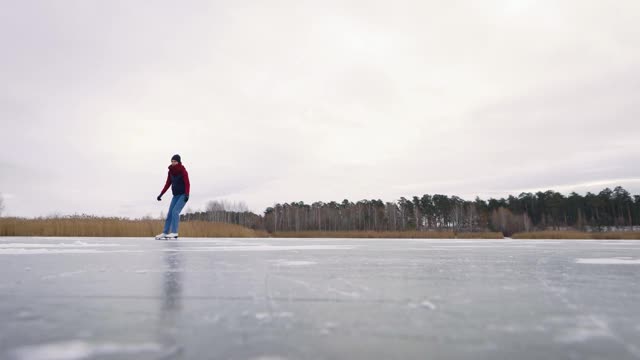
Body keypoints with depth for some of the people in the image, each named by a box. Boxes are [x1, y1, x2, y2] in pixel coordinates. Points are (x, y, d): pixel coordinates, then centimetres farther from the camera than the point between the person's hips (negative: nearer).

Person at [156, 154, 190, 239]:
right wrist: (161, 194, 8)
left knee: (175, 211, -18)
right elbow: (167, 184, 12)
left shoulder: (183, 171, -11)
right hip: (176, 195, 6)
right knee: (170, 213, 2)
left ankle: (174, 233, -18)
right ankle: (165, 233, 8)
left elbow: (187, 184, -19)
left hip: (183, 195, -6)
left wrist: (187, 194, -32)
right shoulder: (171, 171, 6)